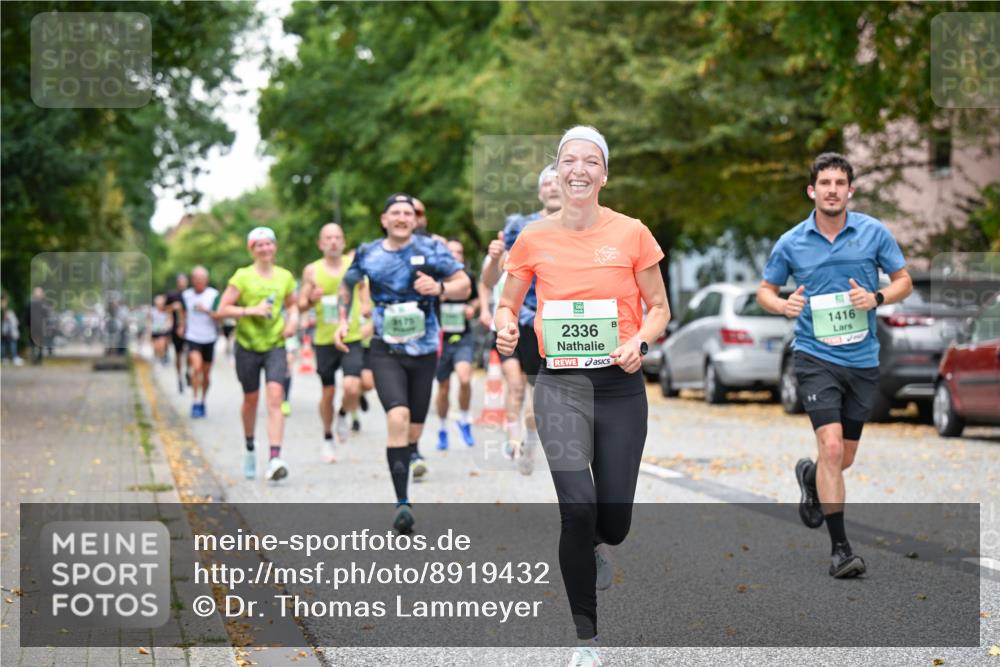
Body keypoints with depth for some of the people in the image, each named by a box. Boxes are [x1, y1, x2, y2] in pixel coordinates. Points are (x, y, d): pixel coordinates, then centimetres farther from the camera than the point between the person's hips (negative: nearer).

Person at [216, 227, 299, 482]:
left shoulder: (285, 277, 5)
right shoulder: (242, 276, -4)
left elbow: (292, 304, 22)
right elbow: (222, 310, -7)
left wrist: (293, 320, 1)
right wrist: (251, 310, -18)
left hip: (275, 345, 1)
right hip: (247, 345, -1)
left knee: (275, 395, -16)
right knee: (251, 398, 11)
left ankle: (275, 459, -23)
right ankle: (250, 449, 37)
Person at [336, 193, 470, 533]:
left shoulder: (430, 249, -2)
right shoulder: (367, 255, 3)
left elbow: (464, 285, -2)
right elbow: (347, 284, 22)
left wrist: (439, 288, -21)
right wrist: (343, 320, 11)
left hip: (424, 351, 1)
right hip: (386, 351, -1)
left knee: (414, 426, 10)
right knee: (398, 416, -22)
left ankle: (410, 451, 48)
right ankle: (402, 503, -23)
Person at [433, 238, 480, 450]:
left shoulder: (468, 278, 2)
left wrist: (472, 308, 1)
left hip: (463, 339, 1)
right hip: (441, 339, -1)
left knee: (465, 379, -22)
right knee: (443, 388, 9)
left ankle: (464, 420, 3)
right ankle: (442, 429, 31)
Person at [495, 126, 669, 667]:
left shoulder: (631, 234, -2)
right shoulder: (534, 238, 0)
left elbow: (658, 308, 6)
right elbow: (507, 303, 11)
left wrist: (640, 342, -14)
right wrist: (506, 325, -11)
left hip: (620, 385, 1)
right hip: (560, 385, 0)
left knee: (614, 520, 1)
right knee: (577, 509, -15)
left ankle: (598, 548, 43)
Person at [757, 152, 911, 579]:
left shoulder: (873, 232, 0)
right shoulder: (791, 243, -1)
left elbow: (904, 281, 7)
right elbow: (765, 290, 11)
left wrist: (877, 297, -14)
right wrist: (783, 305, -12)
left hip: (863, 359, 2)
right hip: (816, 357, -2)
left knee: (845, 458, 12)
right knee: (831, 446, -18)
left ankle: (810, 477, 49)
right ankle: (840, 548, -13)